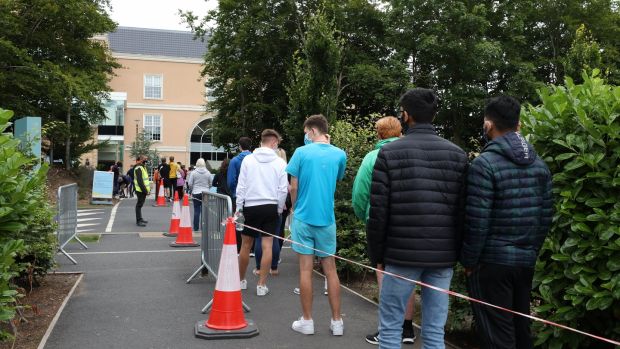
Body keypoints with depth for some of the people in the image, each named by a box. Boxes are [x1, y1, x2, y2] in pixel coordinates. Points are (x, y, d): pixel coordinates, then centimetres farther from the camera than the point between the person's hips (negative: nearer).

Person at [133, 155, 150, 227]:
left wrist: (146, 189, 15)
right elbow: (140, 181, -23)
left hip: (143, 190, 11)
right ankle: (138, 221, -4)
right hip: (141, 190, -10)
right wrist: (145, 190, -24)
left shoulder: (142, 167, 18)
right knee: (139, 205, -7)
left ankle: (140, 219, 30)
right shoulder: (138, 168, -15)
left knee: (140, 204, 19)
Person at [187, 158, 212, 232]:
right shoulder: (208, 173, -1)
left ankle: (196, 228, 7)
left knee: (196, 211, 5)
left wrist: (191, 190, 17)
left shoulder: (193, 173, -5)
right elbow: (210, 184, 5)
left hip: (196, 193, -1)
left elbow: (190, 184, -2)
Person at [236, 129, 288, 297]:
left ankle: (241, 280, 27)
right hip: (271, 207, 0)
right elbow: (283, 189, -2)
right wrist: (279, 209, 11)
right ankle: (261, 285, 6)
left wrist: (239, 208, 5)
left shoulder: (248, 159, -2)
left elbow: (241, 186, -2)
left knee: (246, 245, 12)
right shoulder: (280, 162, -2)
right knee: (267, 246, 4)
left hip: (251, 207, 0)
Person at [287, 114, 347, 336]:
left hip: (304, 217, -2)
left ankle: (307, 321, 12)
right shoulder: (339, 154, 1)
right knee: (330, 269, 9)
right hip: (327, 219, 3)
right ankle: (337, 322, 14)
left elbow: (293, 188, -5)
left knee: (305, 269, 4)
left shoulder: (301, 152, -7)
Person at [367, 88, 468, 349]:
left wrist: (376, 255, 4)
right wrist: (459, 253, 12)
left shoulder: (389, 153, -4)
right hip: (443, 256, 3)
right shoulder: (458, 154, 5)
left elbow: (378, 211, -6)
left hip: (402, 255, -3)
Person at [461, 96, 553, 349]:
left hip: (492, 261, -7)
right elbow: (546, 216, 9)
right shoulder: (539, 164, 7)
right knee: (520, 326, 18)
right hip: (526, 260, 7)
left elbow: (477, 221, -17)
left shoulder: (485, 163, -14)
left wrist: (468, 261, -7)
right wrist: (532, 251, 18)